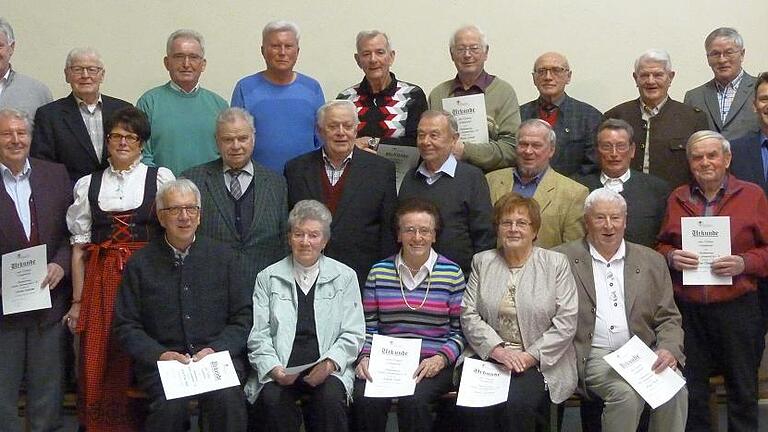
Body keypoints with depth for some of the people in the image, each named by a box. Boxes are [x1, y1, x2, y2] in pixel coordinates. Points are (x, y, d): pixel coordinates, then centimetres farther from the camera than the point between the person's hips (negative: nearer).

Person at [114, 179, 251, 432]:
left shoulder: (223, 256, 10)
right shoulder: (140, 264, 7)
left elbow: (243, 317, 9)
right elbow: (126, 326, 6)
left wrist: (215, 349, -8)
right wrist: (159, 354, -11)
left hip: (217, 356, 1)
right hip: (161, 360, 0)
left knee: (228, 399, -31)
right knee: (172, 404, -31)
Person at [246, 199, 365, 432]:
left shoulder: (345, 277, 11)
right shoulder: (268, 278, 12)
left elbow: (353, 334, 7)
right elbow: (258, 335, 6)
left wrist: (330, 363, -12)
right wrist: (274, 368, -12)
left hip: (327, 369, 0)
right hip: (280, 369, 0)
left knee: (331, 397, -31)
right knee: (272, 397, -31)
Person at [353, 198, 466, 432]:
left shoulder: (452, 273, 6)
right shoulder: (378, 272, 12)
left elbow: (460, 331, 5)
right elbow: (368, 326, 13)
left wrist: (441, 358, -11)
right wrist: (365, 356, -4)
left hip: (433, 365, -1)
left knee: (413, 399, -32)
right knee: (366, 399, -29)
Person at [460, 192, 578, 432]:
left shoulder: (556, 263, 6)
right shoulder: (482, 262, 13)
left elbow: (566, 322, -2)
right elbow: (468, 315, 5)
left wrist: (531, 356, -12)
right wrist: (497, 349, -11)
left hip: (541, 363, -2)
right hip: (489, 356, 2)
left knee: (517, 403, -31)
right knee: (475, 406, -27)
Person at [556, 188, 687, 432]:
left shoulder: (651, 261, 14)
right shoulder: (563, 260, 5)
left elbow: (669, 318, 13)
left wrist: (669, 349, -7)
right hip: (593, 355, -3)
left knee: (675, 392, -24)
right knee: (626, 394, -30)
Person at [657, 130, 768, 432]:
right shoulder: (677, 198, 11)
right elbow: (661, 246, 16)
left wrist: (743, 263, -15)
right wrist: (671, 257, -5)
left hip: (736, 307, -2)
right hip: (687, 309, 2)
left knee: (742, 389, 6)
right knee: (690, 392, 8)